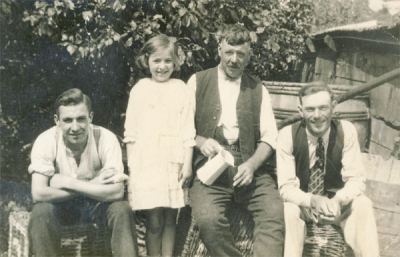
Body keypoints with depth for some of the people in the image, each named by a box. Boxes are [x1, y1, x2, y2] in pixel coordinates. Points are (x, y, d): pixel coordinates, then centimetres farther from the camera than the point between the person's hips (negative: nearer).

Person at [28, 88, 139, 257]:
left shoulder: (106, 139, -19)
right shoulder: (46, 141, -18)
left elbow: (116, 192, -26)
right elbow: (38, 193, -26)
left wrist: (68, 182, -26)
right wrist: (91, 186, -25)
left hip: (97, 205, 0)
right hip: (61, 205, 0)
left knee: (122, 209, -29)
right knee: (41, 211, -30)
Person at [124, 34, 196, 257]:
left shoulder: (182, 90, 5)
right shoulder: (140, 90, 6)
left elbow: (188, 132, 3)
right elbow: (131, 132, 8)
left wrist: (188, 164, -2)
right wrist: (131, 164, 3)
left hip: (173, 161, 1)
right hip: (146, 161, 0)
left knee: (170, 219, 7)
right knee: (154, 220, -1)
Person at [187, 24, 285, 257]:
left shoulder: (258, 90, 16)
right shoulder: (198, 82, 13)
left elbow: (269, 137, 9)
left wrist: (252, 164, -10)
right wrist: (200, 141, -11)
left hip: (249, 166, 2)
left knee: (276, 213, -26)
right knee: (209, 218, -30)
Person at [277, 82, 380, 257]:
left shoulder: (346, 130, -14)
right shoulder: (288, 135, -17)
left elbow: (356, 180, -14)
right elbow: (286, 187, -18)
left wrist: (337, 200, -36)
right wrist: (313, 201, -38)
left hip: (337, 204, 1)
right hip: (302, 203, -1)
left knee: (362, 205, -29)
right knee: (289, 207, -34)